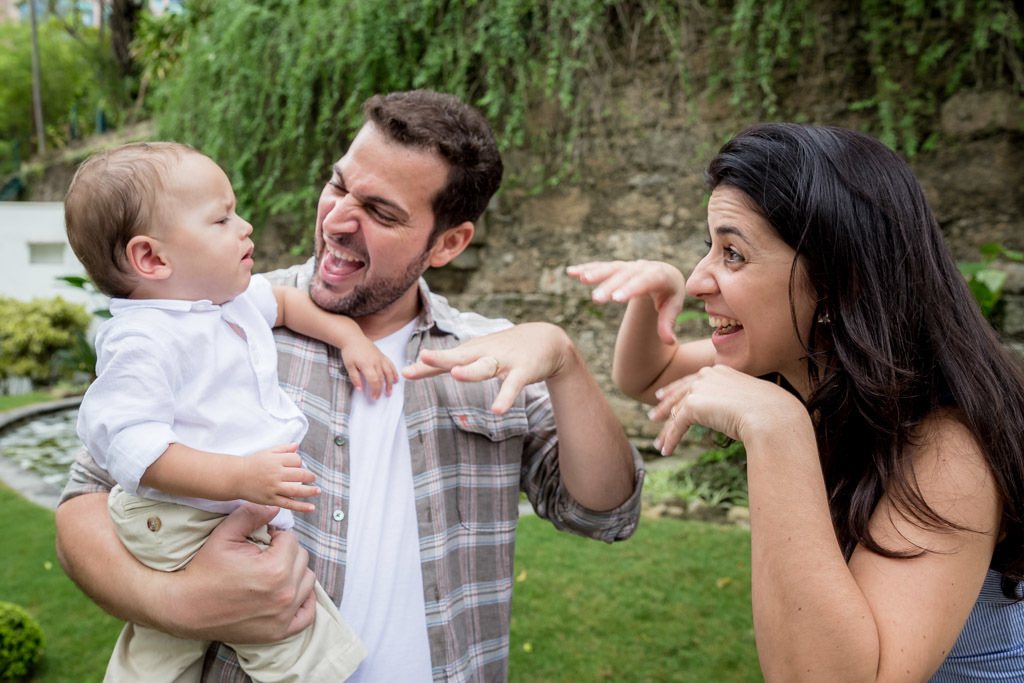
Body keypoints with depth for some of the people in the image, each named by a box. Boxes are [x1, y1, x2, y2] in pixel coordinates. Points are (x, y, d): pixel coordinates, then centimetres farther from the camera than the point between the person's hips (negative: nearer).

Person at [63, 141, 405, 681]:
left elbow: (283, 300, 25)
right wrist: (239, 477, -38)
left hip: (244, 512, 10)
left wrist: (349, 335, 14)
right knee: (299, 637, -12)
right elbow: (129, 443, -31)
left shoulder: (233, 297, 5)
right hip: (183, 530, -10)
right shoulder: (142, 341, -25)